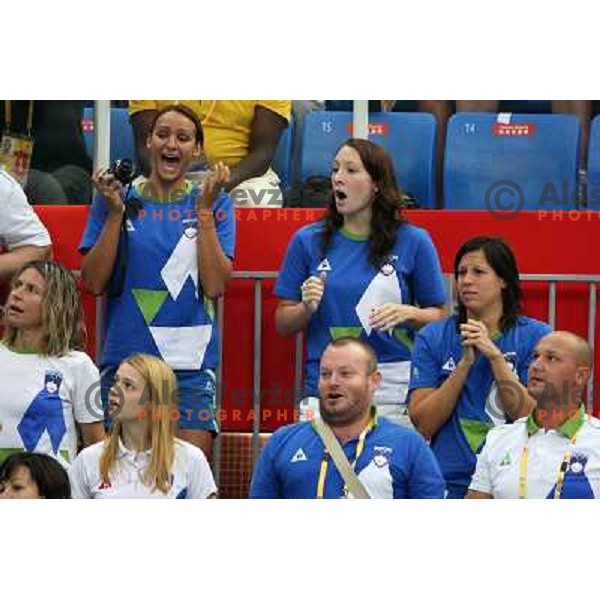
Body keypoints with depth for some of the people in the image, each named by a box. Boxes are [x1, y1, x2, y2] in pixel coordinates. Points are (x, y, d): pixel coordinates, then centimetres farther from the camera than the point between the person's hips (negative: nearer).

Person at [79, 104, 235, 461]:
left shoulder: (214, 204, 6)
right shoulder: (118, 199, 8)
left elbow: (214, 285, -5)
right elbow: (95, 282, 1)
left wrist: (204, 210, -8)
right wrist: (115, 213, -7)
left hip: (191, 362, -1)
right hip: (125, 356, 1)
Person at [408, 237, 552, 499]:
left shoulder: (536, 337, 6)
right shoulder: (432, 338, 9)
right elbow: (422, 425, 1)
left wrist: (494, 355, -8)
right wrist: (465, 362, -7)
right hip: (451, 482, 1)